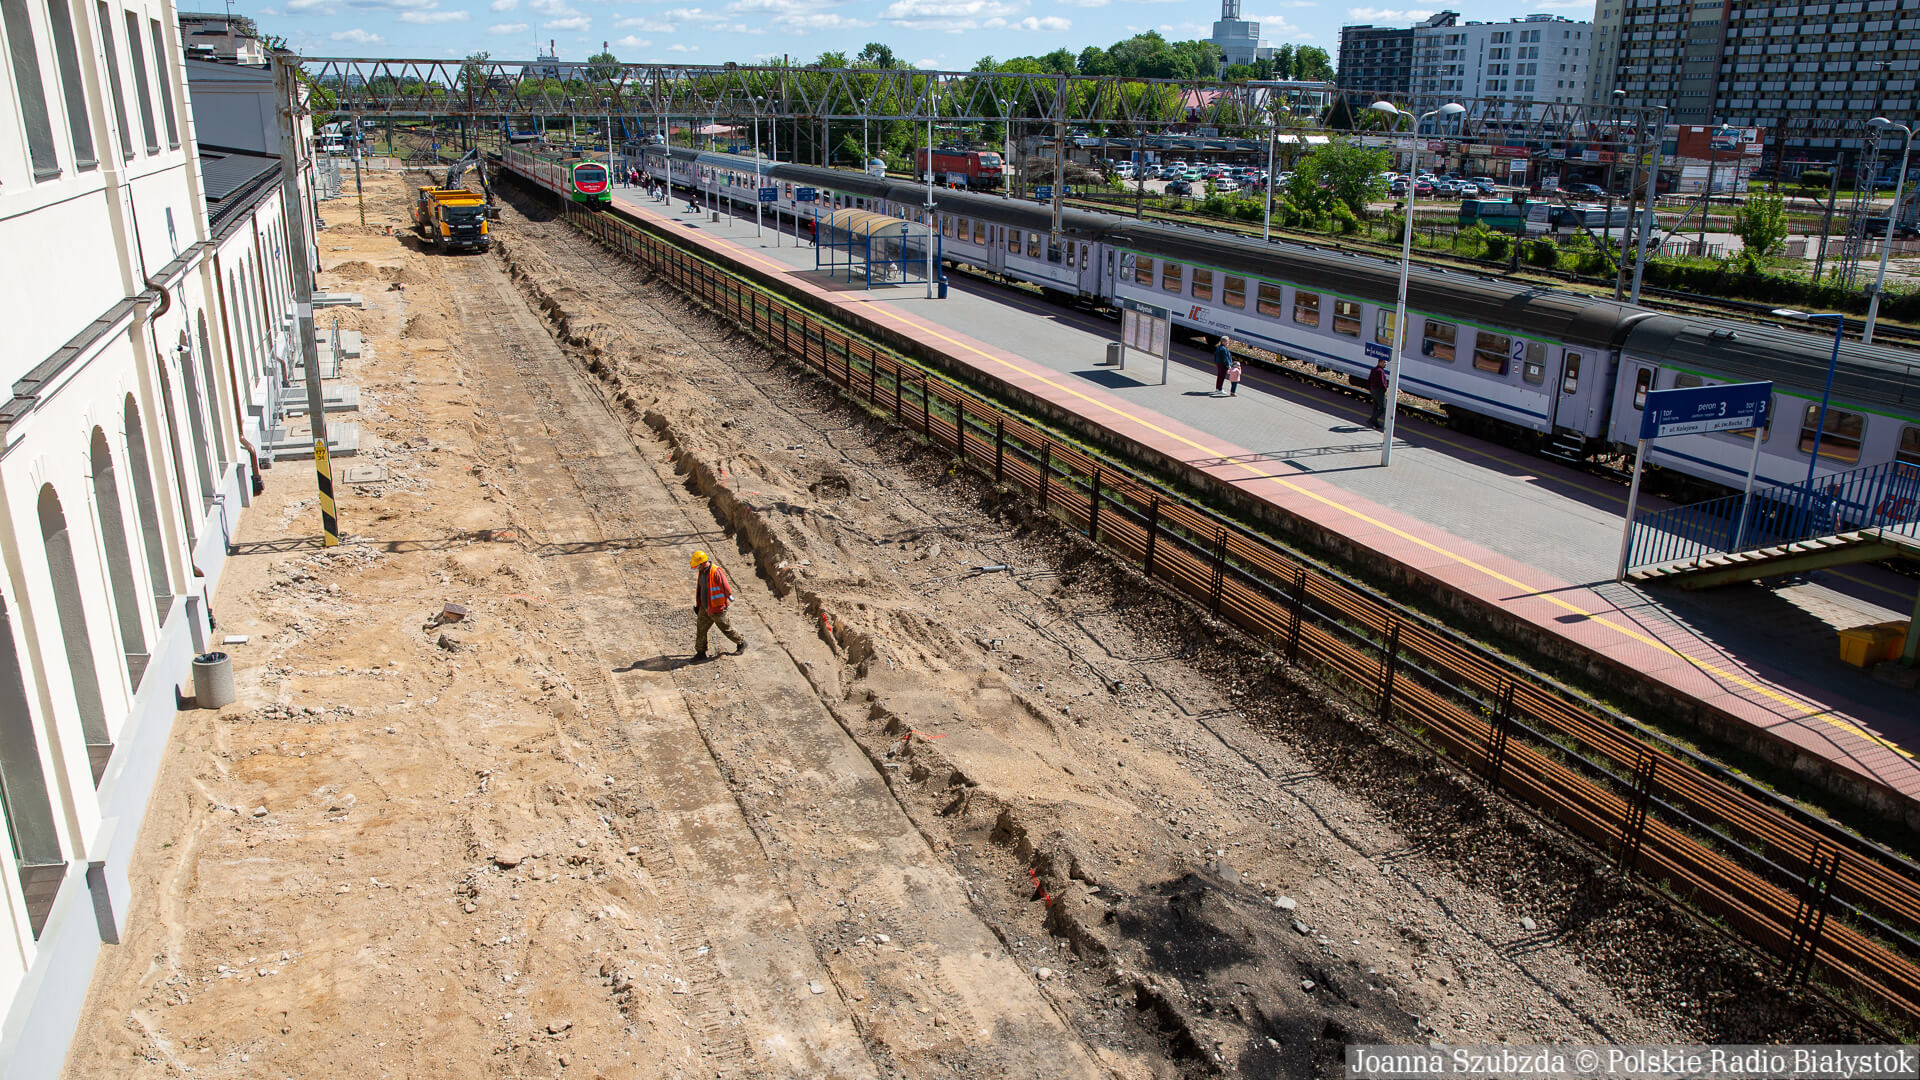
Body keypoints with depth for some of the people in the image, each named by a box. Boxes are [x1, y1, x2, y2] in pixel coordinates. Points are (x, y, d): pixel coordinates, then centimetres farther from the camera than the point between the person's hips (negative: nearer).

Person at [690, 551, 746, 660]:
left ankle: (741, 643, 28)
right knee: (700, 629, 7)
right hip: (704, 608, 8)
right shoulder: (701, 572, 5)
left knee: (726, 628, 7)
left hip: (716, 608, -8)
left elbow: (725, 585, -31)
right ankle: (701, 653, 17)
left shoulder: (716, 572, -24)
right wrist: (697, 605, 22)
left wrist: (730, 595, -43)